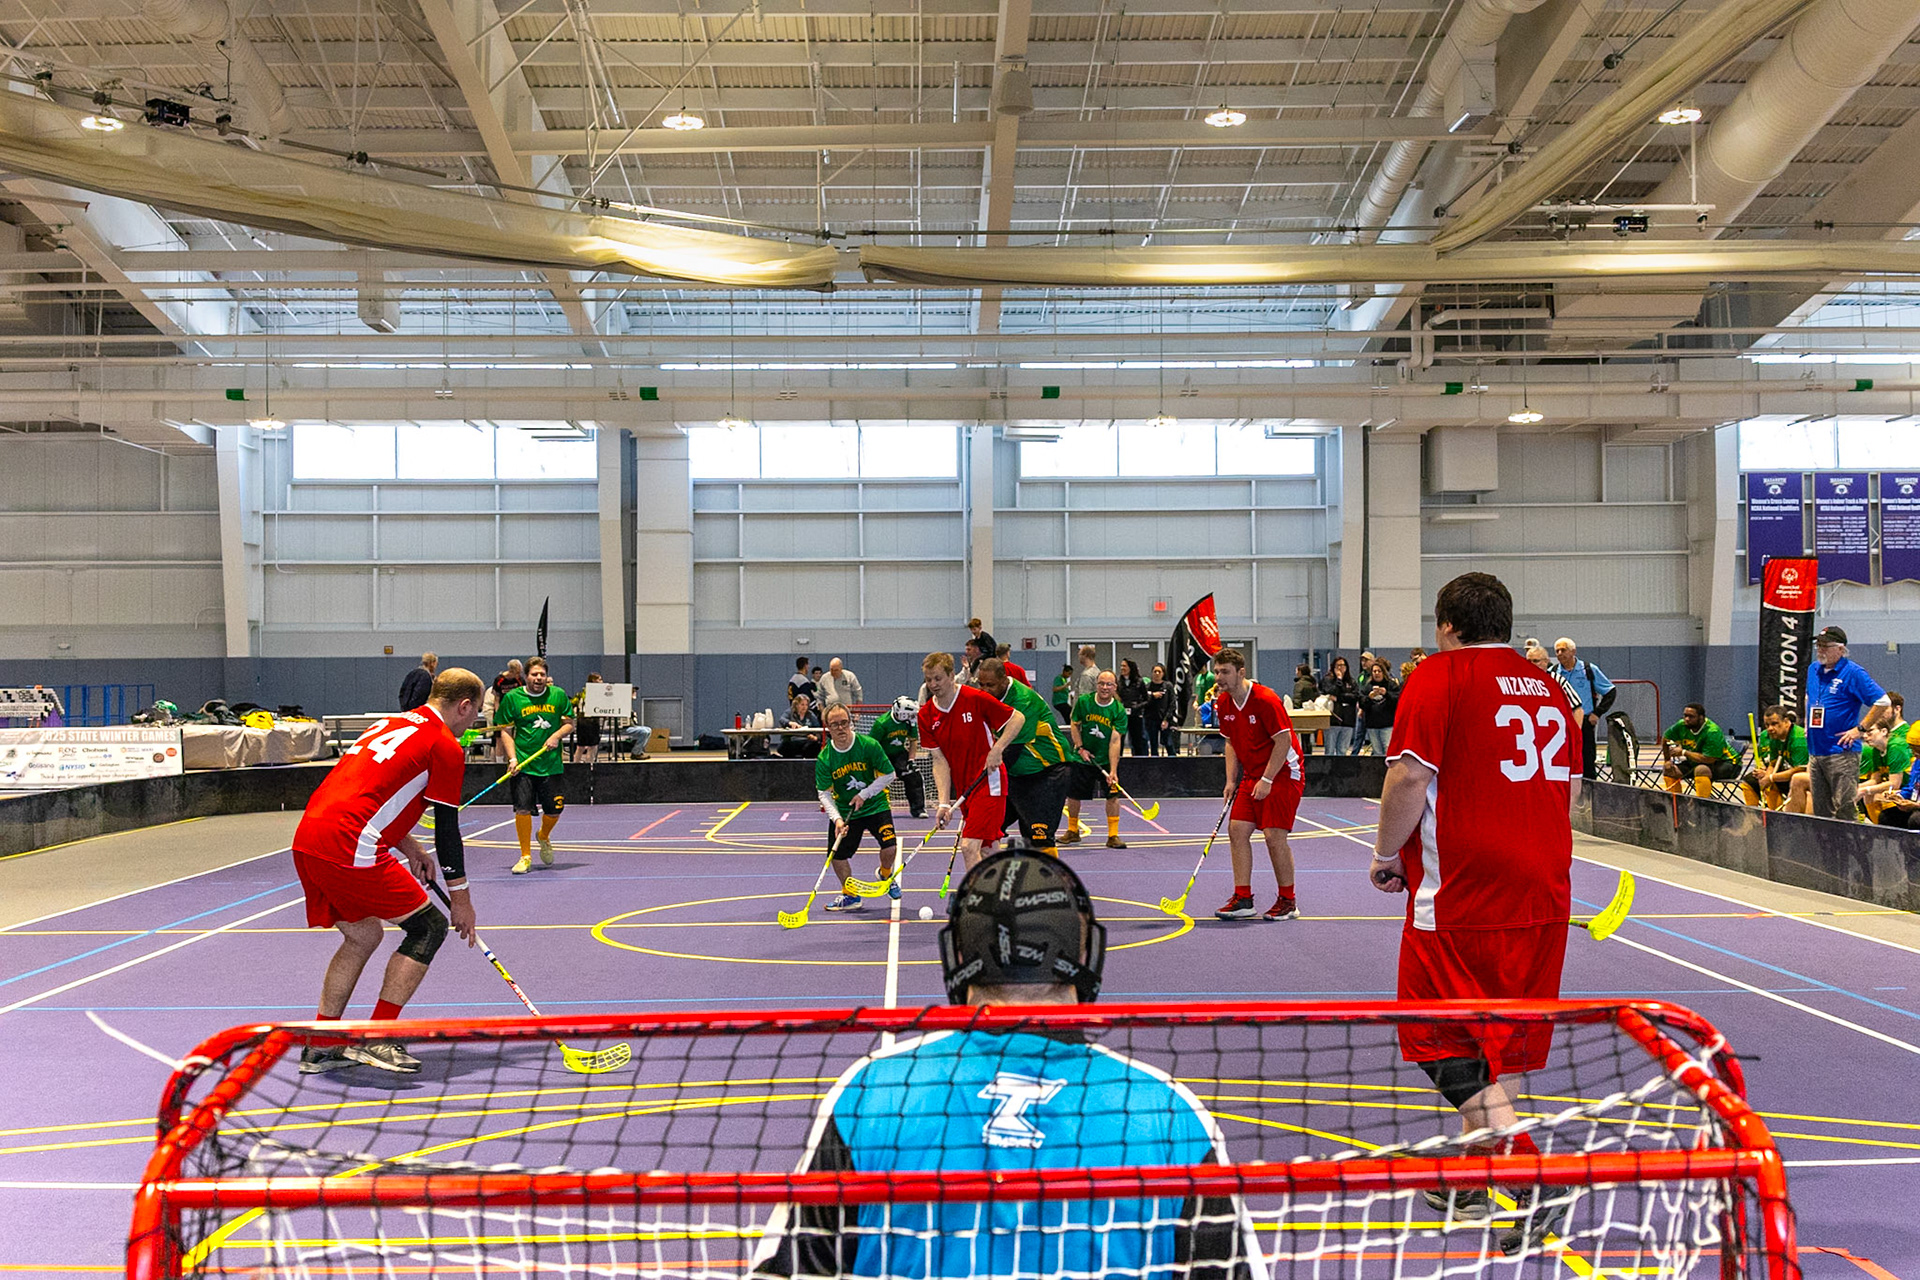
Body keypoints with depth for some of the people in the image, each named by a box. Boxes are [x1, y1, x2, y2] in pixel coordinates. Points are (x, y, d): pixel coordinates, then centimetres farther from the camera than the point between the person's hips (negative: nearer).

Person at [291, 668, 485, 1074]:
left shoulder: (394, 722, 24)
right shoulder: (446, 746, -1)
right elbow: (447, 830, 0)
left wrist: (410, 849, 25)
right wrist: (461, 899, 8)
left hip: (306, 842, 9)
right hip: (348, 848, -9)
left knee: (363, 936, 24)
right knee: (429, 927, 3)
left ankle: (321, 1046, 25)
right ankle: (375, 1040, -1)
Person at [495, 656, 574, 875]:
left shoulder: (558, 695, 2)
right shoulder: (512, 697, -1)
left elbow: (569, 722, 11)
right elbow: (506, 731, 3)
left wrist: (556, 735, -9)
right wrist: (512, 758, -8)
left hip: (551, 764, 2)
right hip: (523, 764, -2)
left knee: (554, 811, 5)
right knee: (522, 808, -10)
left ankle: (543, 837, 39)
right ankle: (526, 857, 5)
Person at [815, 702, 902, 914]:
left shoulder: (869, 746, -17)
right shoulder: (825, 758, -13)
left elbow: (889, 775, -9)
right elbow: (824, 793, -14)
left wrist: (864, 795, -15)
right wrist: (837, 819, -28)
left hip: (875, 806, -2)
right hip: (844, 811, 2)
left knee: (889, 847, -18)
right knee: (837, 854, -1)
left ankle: (886, 875, 18)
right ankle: (850, 896, 24)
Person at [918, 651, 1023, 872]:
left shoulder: (976, 699, -14)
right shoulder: (926, 715, 0)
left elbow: (1018, 718, -7)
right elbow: (940, 761, -1)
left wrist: (997, 749, -20)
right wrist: (944, 803, -11)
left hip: (988, 781, -6)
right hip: (964, 786, 6)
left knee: (969, 846, -16)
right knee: (988, 849, 16)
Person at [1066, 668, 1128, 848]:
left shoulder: (1119, 710, -16)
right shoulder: (1084, 702, -11)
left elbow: (1115, 741, -21)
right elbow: (1074, 724, 4)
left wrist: (1113, 771, -26)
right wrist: (1080, 748, -8)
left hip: (1107, 759, -1)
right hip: (1083, 756, 1)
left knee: (1113, 795, -9)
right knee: (1074, 794, 7)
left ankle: (1113, 836, 0)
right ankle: (1072, 832, 27)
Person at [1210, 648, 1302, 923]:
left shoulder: (1265, 700, -20)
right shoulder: (1222, 704, 3)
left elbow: (1283, 741, -19)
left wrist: (1267, 780, -20)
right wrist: (1231, 781, 5)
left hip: (1283, 772, -7)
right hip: (1252, 775, 8)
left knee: (1274, 834, -11)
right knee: (1237, 829, -2)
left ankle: (1288, 902, 3)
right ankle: (1242, 899, 3)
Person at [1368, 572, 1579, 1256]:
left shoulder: (1437, 677, -8)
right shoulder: (1546, 687, 12)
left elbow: (1410, 775, -17)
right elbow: (1570, 787, 17)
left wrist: (1387, 853, -3)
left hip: (1460, 896, -7)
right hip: (1542, 894, 7)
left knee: (1452, 1052, 1)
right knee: (1492, 1042, 18)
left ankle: (1531, 1184, -11)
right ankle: (1470, 1180, 30)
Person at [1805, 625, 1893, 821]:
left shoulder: (1853, 673, -9)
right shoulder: (1814, 671, 13)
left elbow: (1883, 702, -12)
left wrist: (1860, 729, -12)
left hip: (1841, 752, -7)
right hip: (1815, 752, 7)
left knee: (1843, 809, -8)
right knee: (1820, 809, 11)